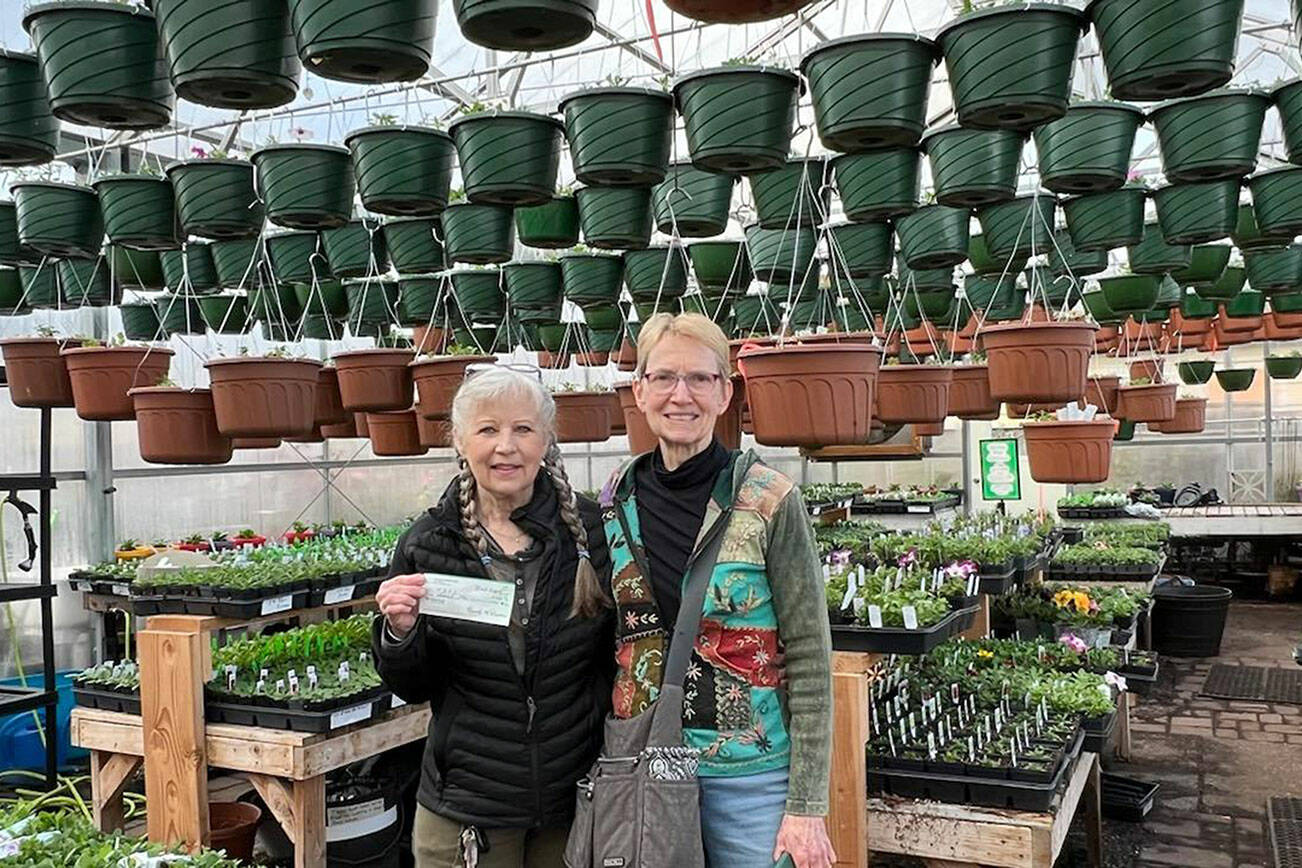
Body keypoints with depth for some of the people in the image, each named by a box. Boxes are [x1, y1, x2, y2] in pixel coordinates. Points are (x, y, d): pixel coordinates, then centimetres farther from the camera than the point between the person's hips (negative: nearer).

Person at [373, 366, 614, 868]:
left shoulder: (588, 528, -6)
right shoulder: (427, 545, -7)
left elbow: (620, 650, 4)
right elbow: (412, 689, 0)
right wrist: (400, 632, -18)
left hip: (577, 794, 0)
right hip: (466, 808, 0)